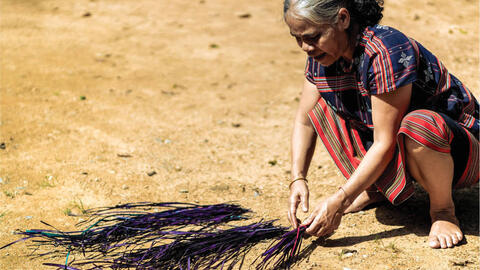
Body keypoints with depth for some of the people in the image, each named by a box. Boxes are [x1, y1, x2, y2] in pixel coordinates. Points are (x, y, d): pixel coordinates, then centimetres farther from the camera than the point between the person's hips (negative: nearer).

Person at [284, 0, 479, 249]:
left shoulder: (385, 52, -30)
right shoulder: (322, 55, -7)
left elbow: (385, 144, -29)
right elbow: (304, 121, 1)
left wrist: (339, 201, -29)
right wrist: (298, 179, -13)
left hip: (455, 148, -7)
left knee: (418, 125, -41)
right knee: (320, 104, -5)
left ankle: (443, 209, -12)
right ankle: (375, 190, 5)